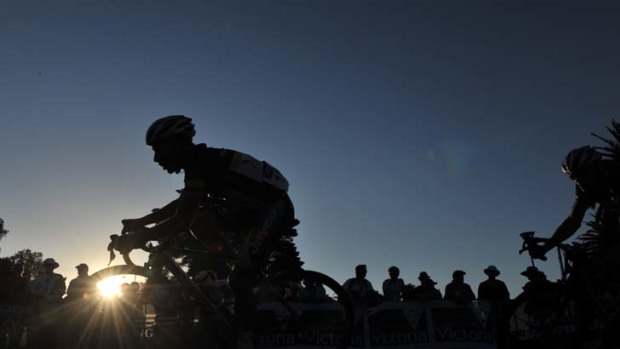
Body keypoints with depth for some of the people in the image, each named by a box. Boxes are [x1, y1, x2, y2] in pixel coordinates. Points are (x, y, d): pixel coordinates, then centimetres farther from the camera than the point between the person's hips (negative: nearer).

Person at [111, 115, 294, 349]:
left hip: (274, 210, -9)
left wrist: (138, 238, -15)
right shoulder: (201, 161, 11)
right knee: (200, 222, 3)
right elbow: (181, 205, 24)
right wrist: (140, 222, 22)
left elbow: (182, 220, -22)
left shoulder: (199, 162, -18)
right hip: (255, 211, 9)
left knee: (239, 279, -15)